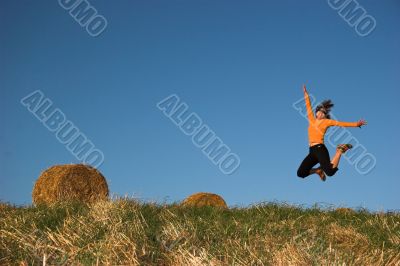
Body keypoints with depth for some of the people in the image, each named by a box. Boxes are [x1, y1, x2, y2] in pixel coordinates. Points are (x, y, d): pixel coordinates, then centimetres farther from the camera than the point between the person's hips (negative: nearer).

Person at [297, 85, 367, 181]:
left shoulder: (326, 121, 5)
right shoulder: (312, 119, 18)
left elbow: (341, 123, 2)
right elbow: (308, 106, 26)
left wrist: (356, 124, -4)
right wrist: (306, 93, 31)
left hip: (320, 149, -5)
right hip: (312, 151, 5)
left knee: (330, 171, -24)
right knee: (300, 173, 0)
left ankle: (340, 150, 3)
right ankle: (319, 170, 25)